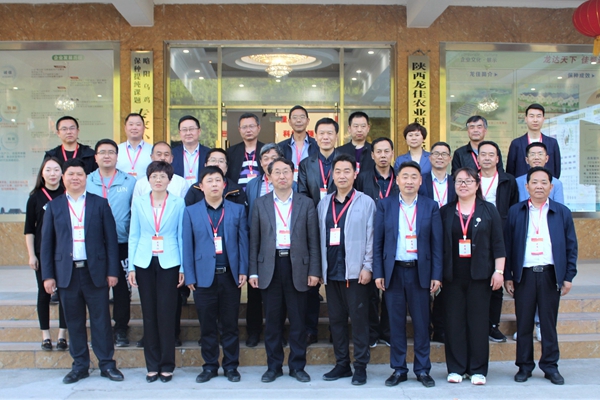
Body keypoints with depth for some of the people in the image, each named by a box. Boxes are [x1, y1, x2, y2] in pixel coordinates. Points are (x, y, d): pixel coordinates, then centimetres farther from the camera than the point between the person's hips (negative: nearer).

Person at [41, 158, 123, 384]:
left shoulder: (100, 204, 4)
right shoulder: (54, 206, 8)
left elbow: (111, 239, 2)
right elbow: (46, 243, 7)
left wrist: (112, 271, -4)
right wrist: (47, 275, 1)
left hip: (96, 271, -1)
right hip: (67, 272, 1)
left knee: (101, 320, 3)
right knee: (74, 321, 8)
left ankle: (107, 364, 13)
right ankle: (80, 365, 20)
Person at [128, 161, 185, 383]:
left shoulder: (178, 204, 2)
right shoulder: (138, 203, 7)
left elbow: (182, 236, 2)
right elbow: (133, 235, 8)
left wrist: (183, 268, -3)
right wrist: (131, 267, 3)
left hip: (169, 263, -2)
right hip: (144, 263, 2)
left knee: (166, 314, -1)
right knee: (149, 314, 5)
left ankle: (167, 365, 10)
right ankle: (152, 365, 15)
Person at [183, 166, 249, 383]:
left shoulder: (238, 210, 6)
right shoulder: (191, 212, 6)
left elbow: (243, 241, 4)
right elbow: (187, 246, 3)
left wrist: (243, 271, -4)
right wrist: (189, 276, -2)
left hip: (230, 276, 0)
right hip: (204, 276, 0)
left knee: (230, 325, 8)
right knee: (207, 326, 7)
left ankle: (231, 366, 19)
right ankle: (210, 366, 21)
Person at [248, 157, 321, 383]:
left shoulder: (306, 203, 5)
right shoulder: (260, 204, 8)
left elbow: (313, 240, 2)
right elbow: (254, 240, 6)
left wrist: (314, 270, -4)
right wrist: (253, 271, 1)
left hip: (297, 266, -1)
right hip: (270, 266, 1)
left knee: (298, 320, 5)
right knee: (272, 320, 7)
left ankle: (297, 366, 18)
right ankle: (273, 366, 19)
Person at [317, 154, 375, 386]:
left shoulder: (366, 202, -1)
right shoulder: (323, 204, 11)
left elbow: (371, 237, -4)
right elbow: (320, 237, 10)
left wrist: (367, 267, -10)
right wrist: (319, 268, 6)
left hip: (355, 271, -4)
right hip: (331, 271, 4)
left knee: (359, 319, 1)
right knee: (336, 319, 11)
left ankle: (360, 366, 12)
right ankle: (342, 364, 22)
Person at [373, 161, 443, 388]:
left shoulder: (431, 207, 4)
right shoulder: (385, 205, 4)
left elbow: (437, 243, 2)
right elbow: (377, 242, 3)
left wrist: (436, 275, -4)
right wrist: (378, 273, -3)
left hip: (420, 271, 0)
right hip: (393, 271, 0)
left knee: (422, 323, 5)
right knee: (396, 323, 6)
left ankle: (423, 370, 18)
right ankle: (398, 369, 17)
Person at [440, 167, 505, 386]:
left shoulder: (489, 210, 5)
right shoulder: (445, 212, 8)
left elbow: (498, 244, 3)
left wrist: (498, 271, -4)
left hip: (479, 275, -1)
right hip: (453, 275, 1)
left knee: (478, 321, 2)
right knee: (454, 322, 3)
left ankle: (478, 369, 12)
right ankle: (456, 368, 13)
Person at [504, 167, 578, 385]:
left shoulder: (562, 213, 8)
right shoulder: (515, 212, 6)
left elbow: (571, 247, 8)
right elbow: (507, 245, 4)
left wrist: (569, 276, 1)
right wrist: (508, 276, -1)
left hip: (551, 274, 0)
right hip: (524, 275, 0)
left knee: (549, 323, 6)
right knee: (524, 324, 5)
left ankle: (550, 366, 17)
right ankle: (524, 366, 15)